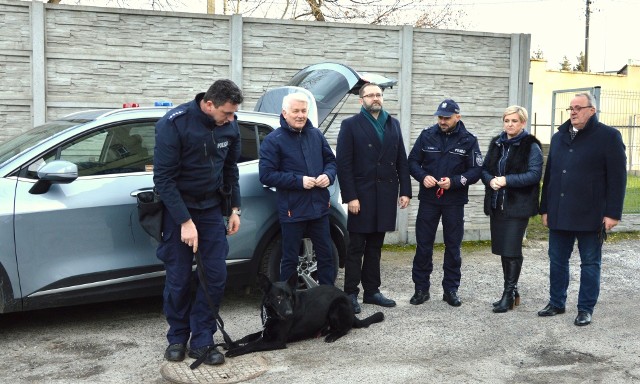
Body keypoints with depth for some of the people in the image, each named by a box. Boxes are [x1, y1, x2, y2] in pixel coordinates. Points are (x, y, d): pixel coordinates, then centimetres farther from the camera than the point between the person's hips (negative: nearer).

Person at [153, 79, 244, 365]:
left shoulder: (229, 125, -5)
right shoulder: (174, 124, -20)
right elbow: (163, 178, -20)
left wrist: (235, 208, 6)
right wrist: (185, 221, -21)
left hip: (211, 206, 4)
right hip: (178, 206, -4)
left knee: (216, 275, -2)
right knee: (178, 278, 0)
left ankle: (201, 341, 10)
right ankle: (177, 338, 20)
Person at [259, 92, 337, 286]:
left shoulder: (316, 135, 9)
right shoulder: (273, 140, -7)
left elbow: (331, 161, 18)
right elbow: (266, 175, -13)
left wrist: (328, 175, -6)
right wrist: (298, 181, -19)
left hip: (319, 207, 5)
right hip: (292, 210, -5)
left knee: (326, 254, 13)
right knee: (290, 259, 6)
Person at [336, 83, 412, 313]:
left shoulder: (393, 125, 12)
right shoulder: (350, 125, -2)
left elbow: (402, 161, 11)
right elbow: (343, 164, -8)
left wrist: (405, 191, 3)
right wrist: (350, 197, -14)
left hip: (386, 196, 4)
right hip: (362, 196, -4)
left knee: (375, 247, 12)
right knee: (356, 247, 2)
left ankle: (371, 291, 20)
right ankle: (351, 293, 9)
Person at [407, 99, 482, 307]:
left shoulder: (468, 140, -2)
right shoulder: (427, 135, 1)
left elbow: (476, 170, -4)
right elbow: (412, 161, 5)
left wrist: (454, 182, -18)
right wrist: (423, 177, -14)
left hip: (454, 201, -1)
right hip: (428, 199, 1)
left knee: (453, 247, 8)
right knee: (423, 245, 4)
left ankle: (450, 289, 19)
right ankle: (421, 288, 15)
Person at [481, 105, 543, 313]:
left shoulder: (531, 146, -7)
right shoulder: (496, 143, 13)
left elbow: (534, 174, -15)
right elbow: (484, 168, 12)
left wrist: (507, 180, -22)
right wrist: (490, 180, -9)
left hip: (518, 206, -6)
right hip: (496, 204, 6)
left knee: (512, 250, -4)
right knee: (503, 249, 11)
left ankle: (509, 294, 6)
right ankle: (511, 291, 24)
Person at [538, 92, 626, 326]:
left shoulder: (608, 136, -5)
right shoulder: (559, 137, 12)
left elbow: (617, 177, -8)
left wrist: (613, 212, -12)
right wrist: (545, 209, 12)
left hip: (590, 215, -5)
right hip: (559, 214, 5)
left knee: (590, 263, 6)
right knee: (557, 260, 12)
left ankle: (586, 309, 16)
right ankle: (556, 303, 25)